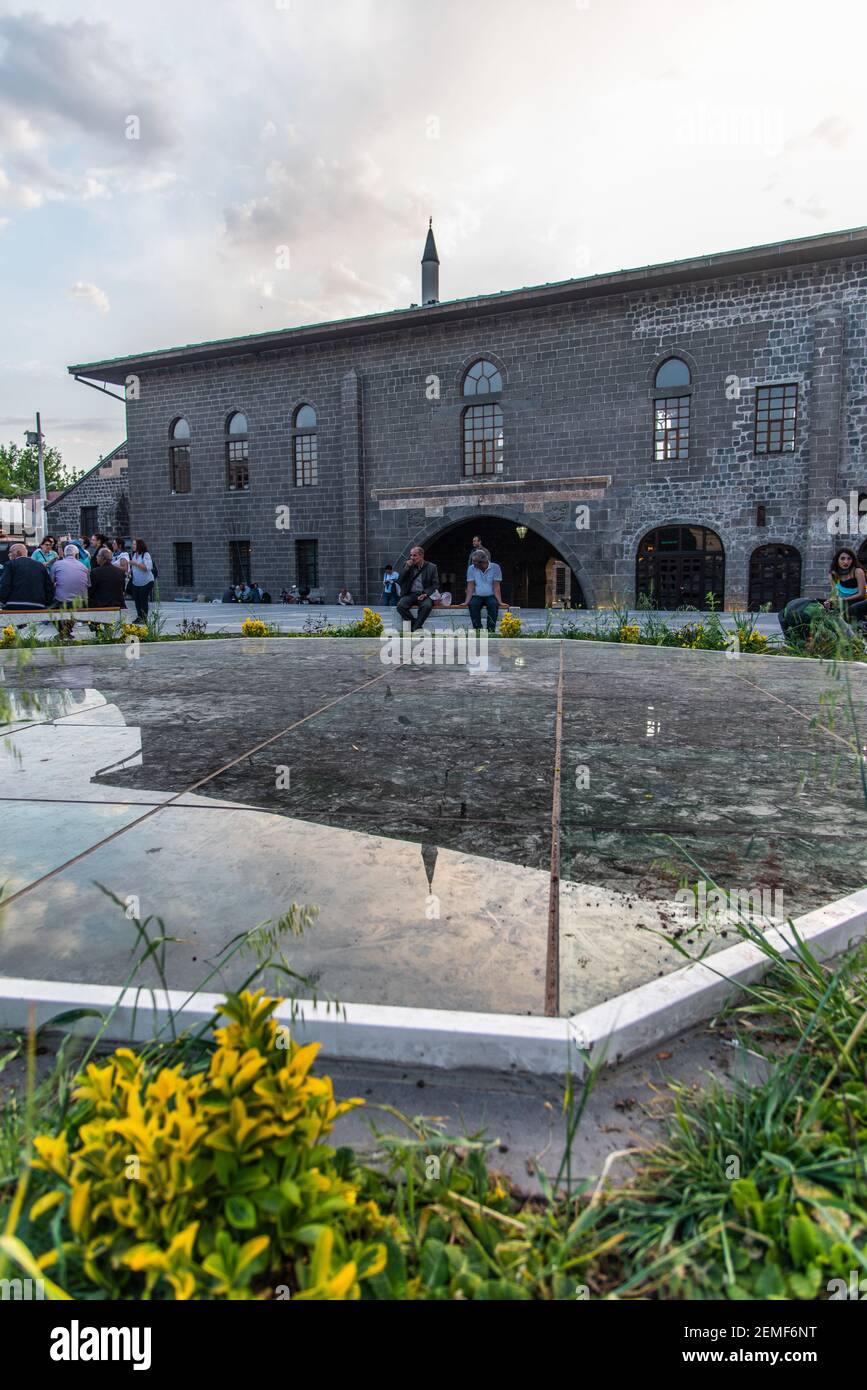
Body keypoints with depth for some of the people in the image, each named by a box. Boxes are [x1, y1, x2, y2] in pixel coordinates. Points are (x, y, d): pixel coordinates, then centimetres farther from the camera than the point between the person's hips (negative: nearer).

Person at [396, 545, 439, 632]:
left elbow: (435, 585, 4)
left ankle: (415, 629, -26)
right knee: (400, 605, -29)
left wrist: (426, 593, -14)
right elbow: (400, 582, 7)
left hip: (424, 595, -2)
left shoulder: (431, 567, 7)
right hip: (410, 594, 2)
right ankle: (418, 627, -20)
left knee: (427, 605, -37)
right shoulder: (408, 567, 15)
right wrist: (407, 568, -4)